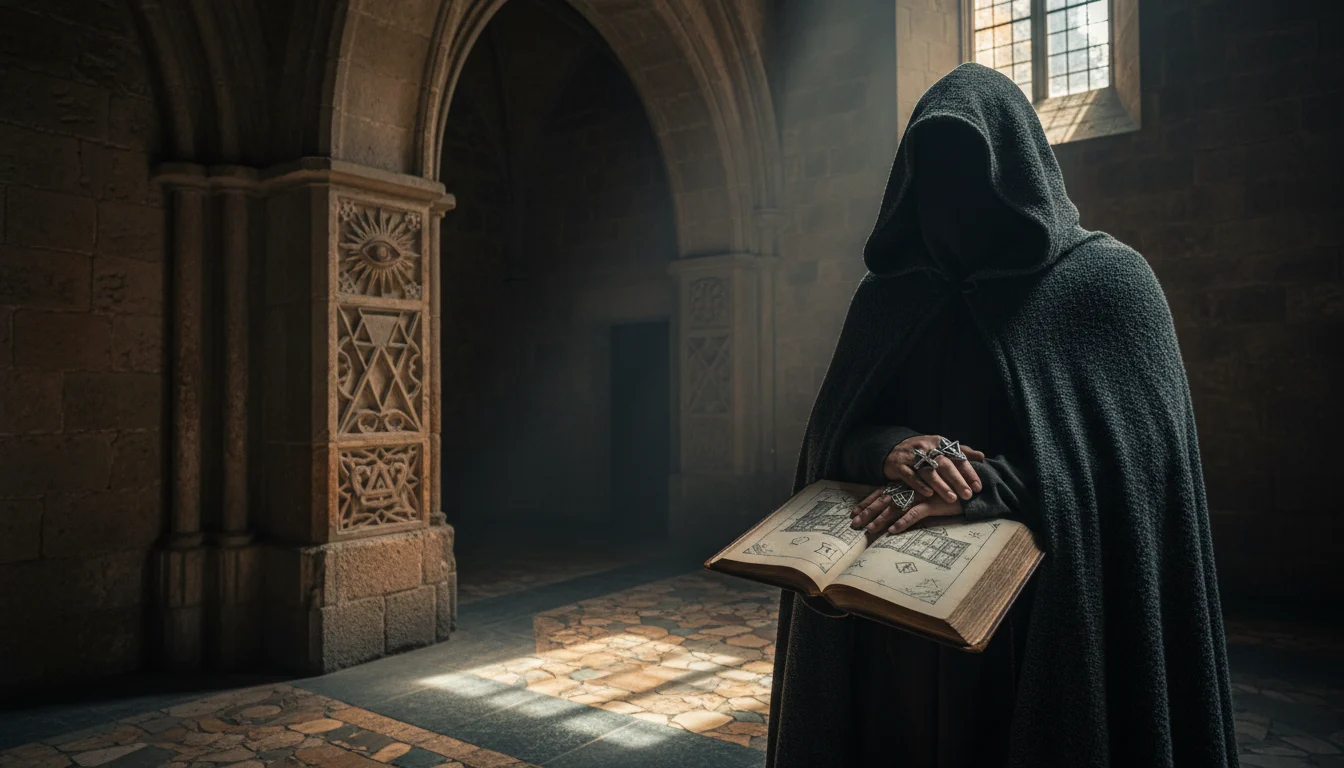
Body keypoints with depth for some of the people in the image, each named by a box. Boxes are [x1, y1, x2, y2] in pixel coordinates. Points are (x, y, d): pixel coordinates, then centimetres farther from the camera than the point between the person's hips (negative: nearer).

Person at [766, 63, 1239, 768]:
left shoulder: (1108, 279, -1)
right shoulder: (887, 297, 9)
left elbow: (1137, 449, -11)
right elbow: (832, 437, 5)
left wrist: (985, 485, -23)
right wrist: (887, 450, -18)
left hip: (1046, 609, -2)